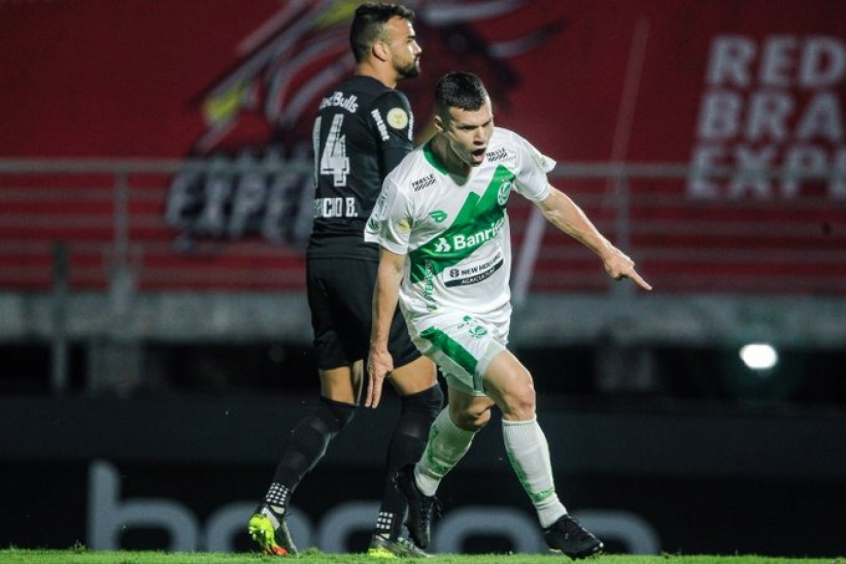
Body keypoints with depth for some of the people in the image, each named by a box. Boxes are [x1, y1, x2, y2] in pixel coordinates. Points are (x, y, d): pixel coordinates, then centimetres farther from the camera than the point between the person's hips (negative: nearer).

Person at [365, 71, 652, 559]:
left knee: (472, 413, 24)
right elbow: (390, 267, -14)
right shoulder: (406, 186, -27)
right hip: (439, 313, -6)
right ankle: (552, 518, -14)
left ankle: (422, 483, 53)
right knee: (518, 388, -24)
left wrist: (605, 249, 2)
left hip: (492, 308, 6)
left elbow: (551, 202, 4)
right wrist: (379, 348, -8)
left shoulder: (509, 149, -16)